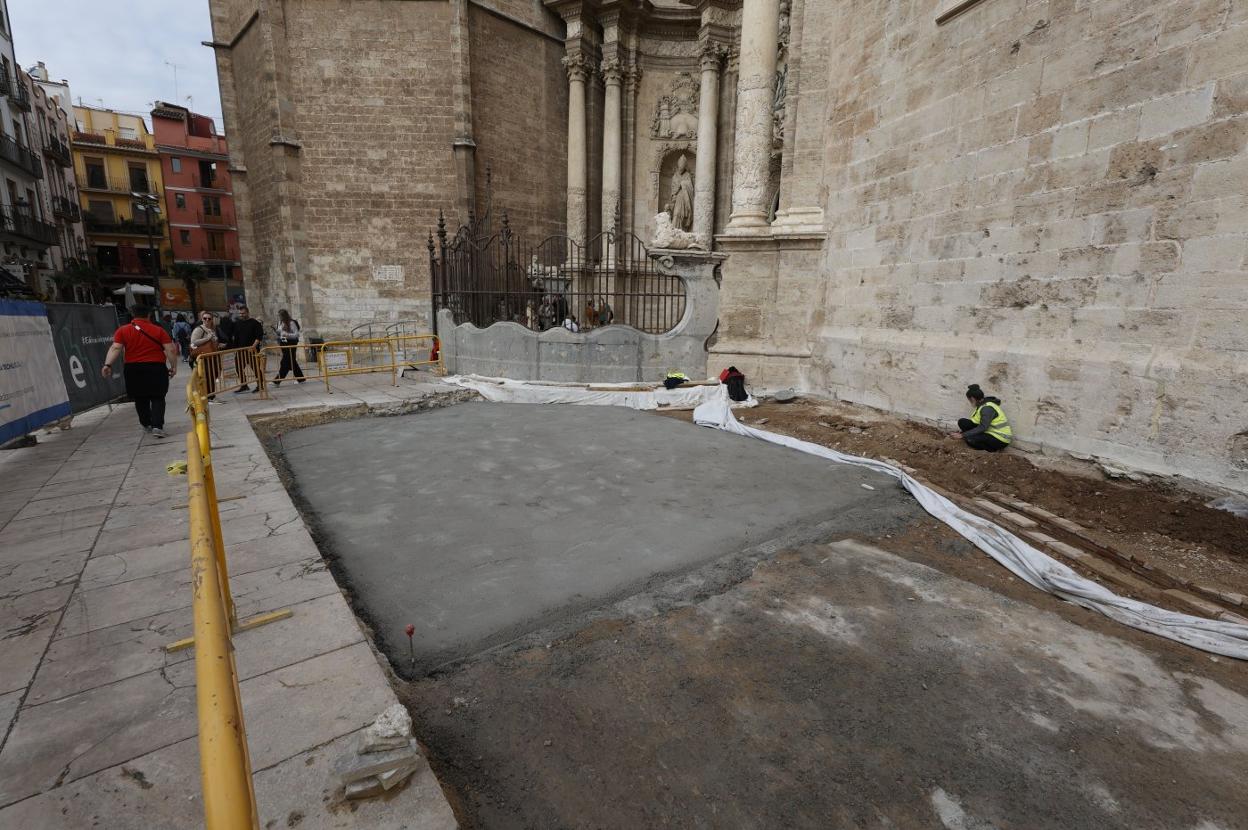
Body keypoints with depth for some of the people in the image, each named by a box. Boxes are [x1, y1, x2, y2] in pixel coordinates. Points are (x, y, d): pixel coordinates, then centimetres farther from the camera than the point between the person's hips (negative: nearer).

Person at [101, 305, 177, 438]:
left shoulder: (123, 331, 3)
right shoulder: (159, 330, 0)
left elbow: (115, 348, -9)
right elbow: (171, 350, -7)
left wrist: (108, 365, -12)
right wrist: (174, 366, 0)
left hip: (133, 369, 2)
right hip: (156, 368, -2)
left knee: (140, 399, 17)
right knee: (157, 398, 3)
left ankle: (146, 424, 30)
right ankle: (157, 426, -10)